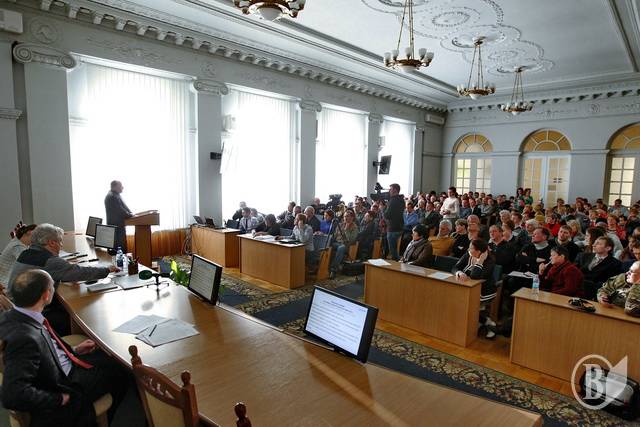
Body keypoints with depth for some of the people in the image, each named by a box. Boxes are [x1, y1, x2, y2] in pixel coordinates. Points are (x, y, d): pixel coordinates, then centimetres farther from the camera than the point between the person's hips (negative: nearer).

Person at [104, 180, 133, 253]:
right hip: (116, 224, -11)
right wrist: (129, 215, -11)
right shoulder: (112, 196, -17)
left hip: (118, 224, 11)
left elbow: (123, 207, 22)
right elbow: (120, 210, -21)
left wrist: (130, 213, 11)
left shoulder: (116, 195, 18)